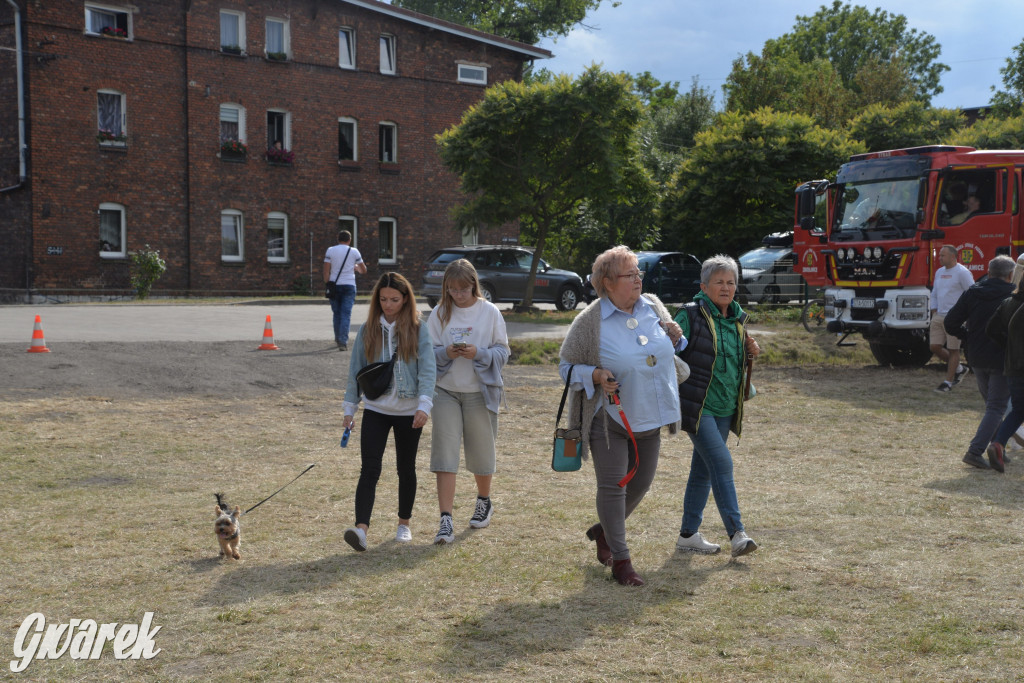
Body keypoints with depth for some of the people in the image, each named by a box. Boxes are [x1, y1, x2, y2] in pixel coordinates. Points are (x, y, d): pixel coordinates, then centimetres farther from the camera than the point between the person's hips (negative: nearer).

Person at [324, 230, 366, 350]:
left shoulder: (330, 250, 3)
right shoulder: (354, 251, 3)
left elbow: (326, 270, -3)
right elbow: (363, 270, 12)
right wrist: (356, 268, 34)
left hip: (334, 285, 1)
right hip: (349, 285, -1)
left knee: (337, 313, 14)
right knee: (346, 314, -3)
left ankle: (338, 339, 25)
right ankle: (343, 342, -13)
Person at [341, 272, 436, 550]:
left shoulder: (418, 331, -4)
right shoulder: (367, 330, 2)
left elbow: (427, 370, -11)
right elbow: (356, 370, 8)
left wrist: (424, 405, -23)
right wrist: (350, 408, 6)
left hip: (408, 412, -1)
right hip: (375, 410, 1)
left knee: (406, 469, 12)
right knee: (369, 469, -11)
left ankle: (404, 524, 28)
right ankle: (361, 528, -19)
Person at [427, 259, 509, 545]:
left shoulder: (490, 312, -3)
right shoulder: (439, 313, 1)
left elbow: (503, 352, -1)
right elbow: (428, 352, 2)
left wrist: (479, 353, -19)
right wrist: (446, 353, -18)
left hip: (480, 392, -1)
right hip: (446, 391, 1)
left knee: (481, 452, 12)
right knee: (445, 454, -7)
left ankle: (484, 502, 40)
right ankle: (446, 521, -7)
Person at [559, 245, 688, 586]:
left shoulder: (653, 306, 3)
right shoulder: (590, 322, -13)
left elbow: (669, 350, 18)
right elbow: (567, 366, -3)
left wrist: (675, 338, -5)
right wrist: (595, 375, -22)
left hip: (649, 417, 6)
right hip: (609, 418, -6)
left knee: (640, 484, 14)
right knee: (612, 486, -2)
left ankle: (603, 530, 38)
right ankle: (620, 560, 9)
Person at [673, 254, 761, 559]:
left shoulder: (737, 319, 12)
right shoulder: (690, 316, -9)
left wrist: (750, 351, 3)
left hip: (725, 409, 7)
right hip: (696, 407, -7)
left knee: (703, 471, 11)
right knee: (721, 462, -16)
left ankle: (688, 534, 19)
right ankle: (737, 533, -15)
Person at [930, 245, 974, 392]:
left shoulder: (962, 272, -8)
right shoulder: (939, 272, 16)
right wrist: (934, 311, 13)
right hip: (939, 317, 8)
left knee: (953, 350, -1)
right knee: (935, 347, 2)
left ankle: (948, 382, 6)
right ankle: (959, 368, 22)